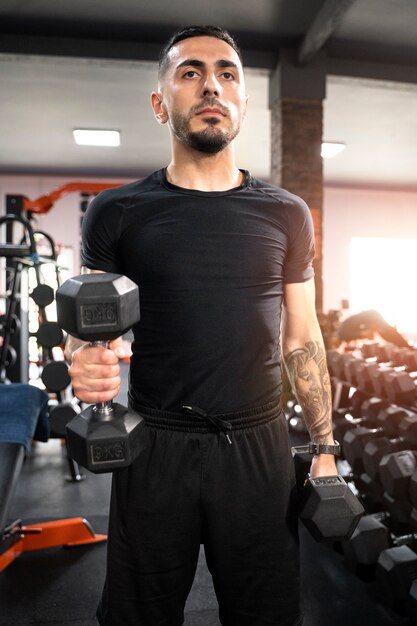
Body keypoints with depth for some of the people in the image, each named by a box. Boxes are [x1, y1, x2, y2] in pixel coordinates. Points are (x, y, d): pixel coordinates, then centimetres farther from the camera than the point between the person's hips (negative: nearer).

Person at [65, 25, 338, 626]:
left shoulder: (287, 214, 4)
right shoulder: (116, 212, -1)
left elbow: (302, 340, 7)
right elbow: (86, 325, 2)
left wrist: (324, 448, 5)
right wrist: (83, 362, -21)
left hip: (259, 446, 2)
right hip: (154, 446, -1)